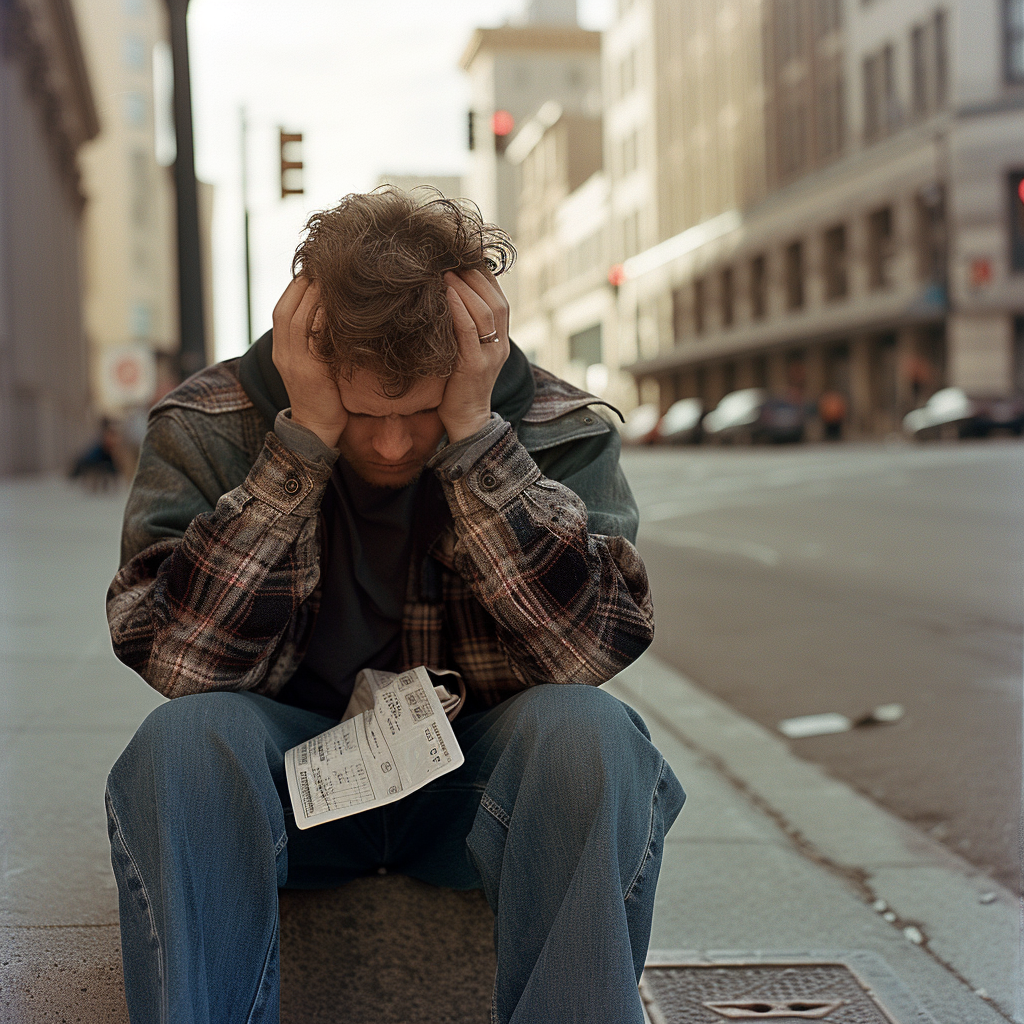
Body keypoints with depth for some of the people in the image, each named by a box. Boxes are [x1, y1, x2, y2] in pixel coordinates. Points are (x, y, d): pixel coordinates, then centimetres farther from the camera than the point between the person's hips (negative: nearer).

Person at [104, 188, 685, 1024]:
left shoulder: (557, 431, -8)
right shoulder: (207, 428, -9)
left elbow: (586, 652, -23)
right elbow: (188, 663, -21)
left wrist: (473, 434, -27)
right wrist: (305, 441, -26)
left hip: (479, 776, 0)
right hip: (291, 783, 0)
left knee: (586, 735, -32)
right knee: (184, 743, -32)